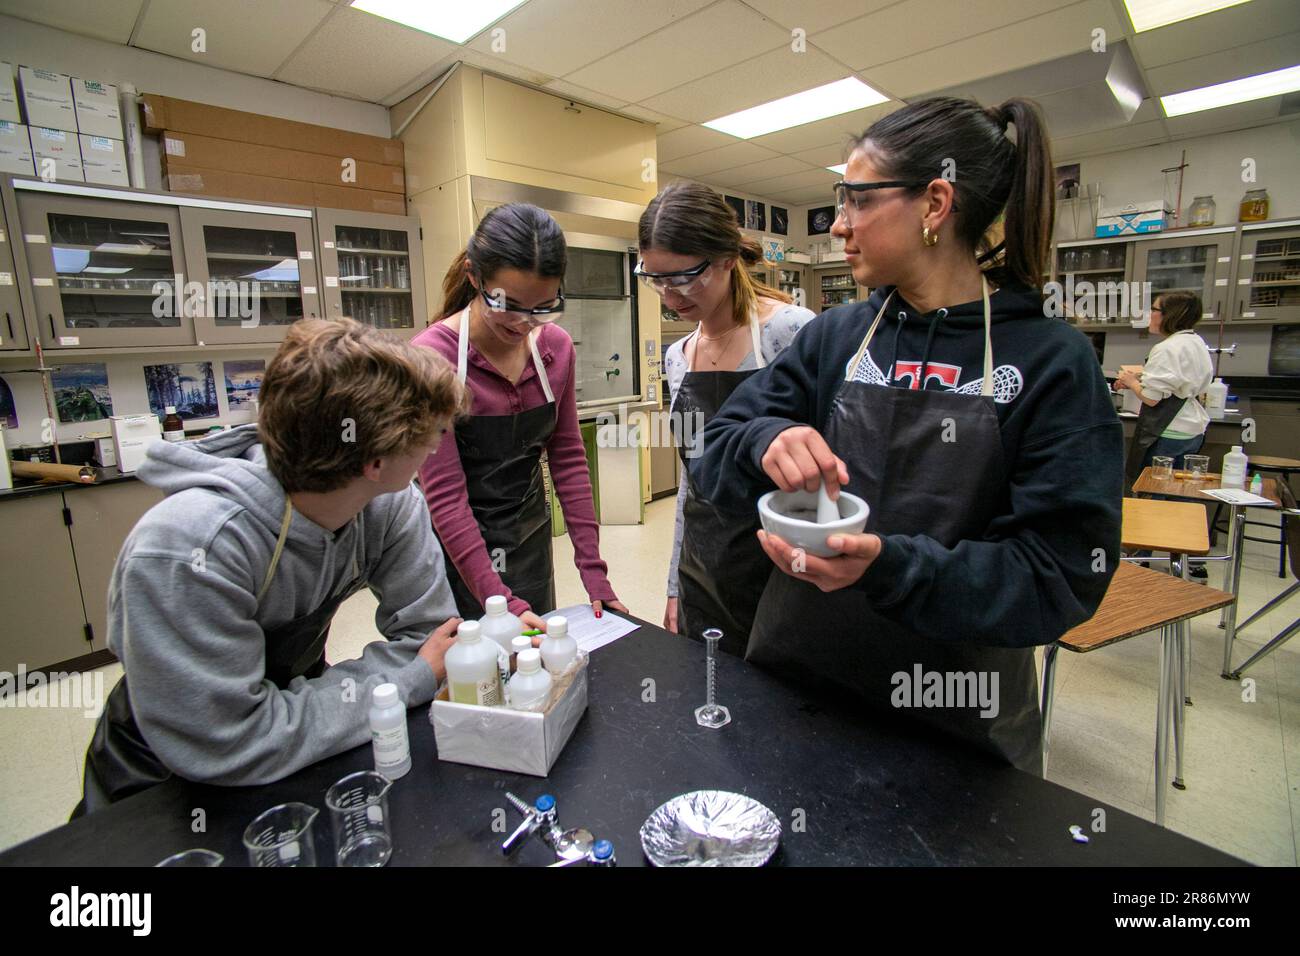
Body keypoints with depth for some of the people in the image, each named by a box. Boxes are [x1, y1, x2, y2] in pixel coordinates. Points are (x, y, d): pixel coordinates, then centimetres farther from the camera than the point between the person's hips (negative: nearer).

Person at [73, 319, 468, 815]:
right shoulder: (189, 549, -33)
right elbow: (225, 748, -30)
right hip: (160, 789, -3)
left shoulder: (390, 503, -18)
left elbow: (427, 634, -11)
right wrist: (413, 678, -25)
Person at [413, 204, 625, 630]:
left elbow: (568, 458, -1)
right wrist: (501, 603, -27)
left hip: (531, 539, 5)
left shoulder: (557, 347, -5)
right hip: (458, 547, -4)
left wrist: (591, 567, -6)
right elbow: (446, 496, -21)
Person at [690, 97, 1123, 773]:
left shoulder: (1052, 362, -11)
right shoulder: (834, 338, -2)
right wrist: (766, 442, -26)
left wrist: (888, 565, -31)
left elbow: (1061, 576, -16)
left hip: (958, 724, -2)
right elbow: (713, 457, -4)